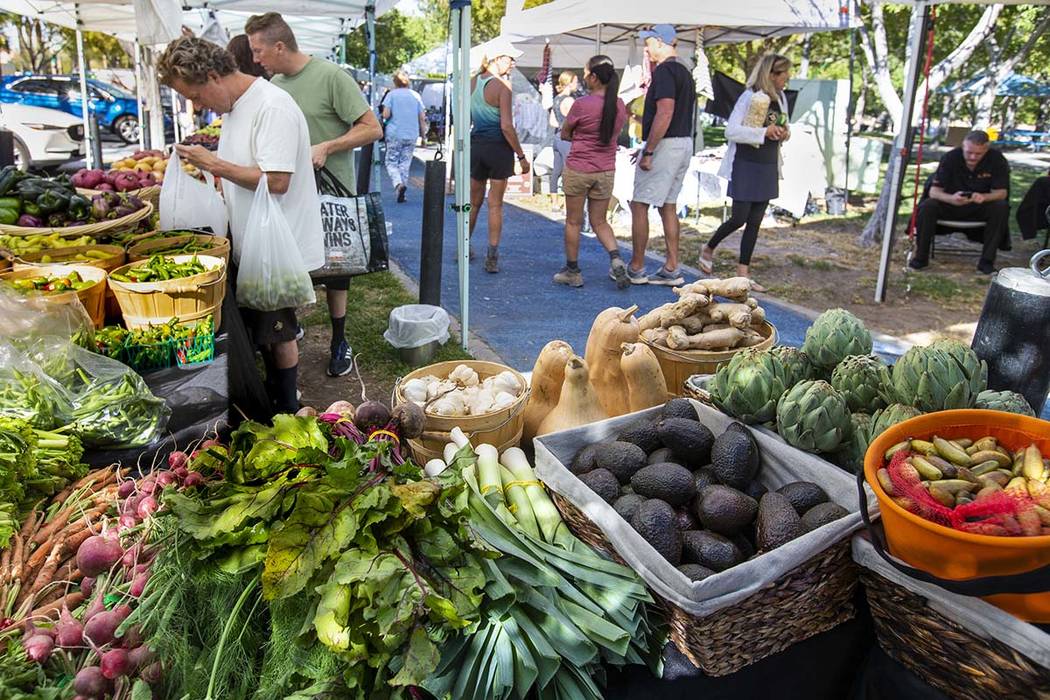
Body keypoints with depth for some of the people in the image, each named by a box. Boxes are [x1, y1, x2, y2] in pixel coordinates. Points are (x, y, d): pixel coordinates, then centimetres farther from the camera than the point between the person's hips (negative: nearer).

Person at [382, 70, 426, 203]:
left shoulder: (391, 94, -2)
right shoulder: (415, 95, 6)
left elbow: (386, 114, -10)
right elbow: (422, 117, 4)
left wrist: (384, 115, 12)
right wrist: (423, 133, 13)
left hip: (394, 134, -3)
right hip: (412, 134, 3)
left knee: (391, 162, 6)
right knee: (405, 163, 11)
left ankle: (399, 184, -20)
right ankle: (401, 194, 8)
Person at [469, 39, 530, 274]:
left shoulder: (473, 83, 6)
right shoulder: (502, 86, -12)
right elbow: (506, 126, -17)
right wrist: (521, 156, -11)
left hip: (476, 146, 5)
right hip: (498, 148, -5)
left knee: (474, 202, 18)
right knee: (495, 205, 2)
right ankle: (492, 258, 3)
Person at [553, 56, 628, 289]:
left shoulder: (581, 105, -15)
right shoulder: (620, 106, 2)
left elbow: (564, 134, -3)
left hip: (578, 170, -5)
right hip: (606, 171, 5)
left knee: (573, 222, 9)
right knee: (599, 221, 15)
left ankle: (572, 271, 16)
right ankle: (616, 259, -7)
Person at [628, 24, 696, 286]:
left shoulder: (664, 71, -13)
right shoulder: (685, 73, 18)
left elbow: (665, 114, -24)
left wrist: (648, 152, -22)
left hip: (665, 145, -10)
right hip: (685, 144, 10)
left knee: (639, 205, -3)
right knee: (668, 206, 12)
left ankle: (636, 269, 1)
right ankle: (672, 270, 13)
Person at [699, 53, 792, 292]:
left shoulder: (781, 98, 10)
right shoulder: (750, 97, -12)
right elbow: (731, 131, -19)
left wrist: (784, 134, 1)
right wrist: (764, 132, -22)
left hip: (768, 167, 7)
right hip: (746, 165, -7)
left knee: (755, 221, 5)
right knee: (739, 218, -6)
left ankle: (743, 272, 11)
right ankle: (708, 250, 21)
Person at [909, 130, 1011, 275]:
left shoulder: (997, 160, -15)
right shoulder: (950, 158, -17)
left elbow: (1001, 192, -15)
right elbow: (934, 191, -20)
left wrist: (983, 197, -40)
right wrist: (951, 198, -43)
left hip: (981, 207, 1)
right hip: (951, 204, -1)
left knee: (1001, 207, -29)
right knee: (926, 207, -29)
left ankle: (987, 261, -21)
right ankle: (921, 257, -15)